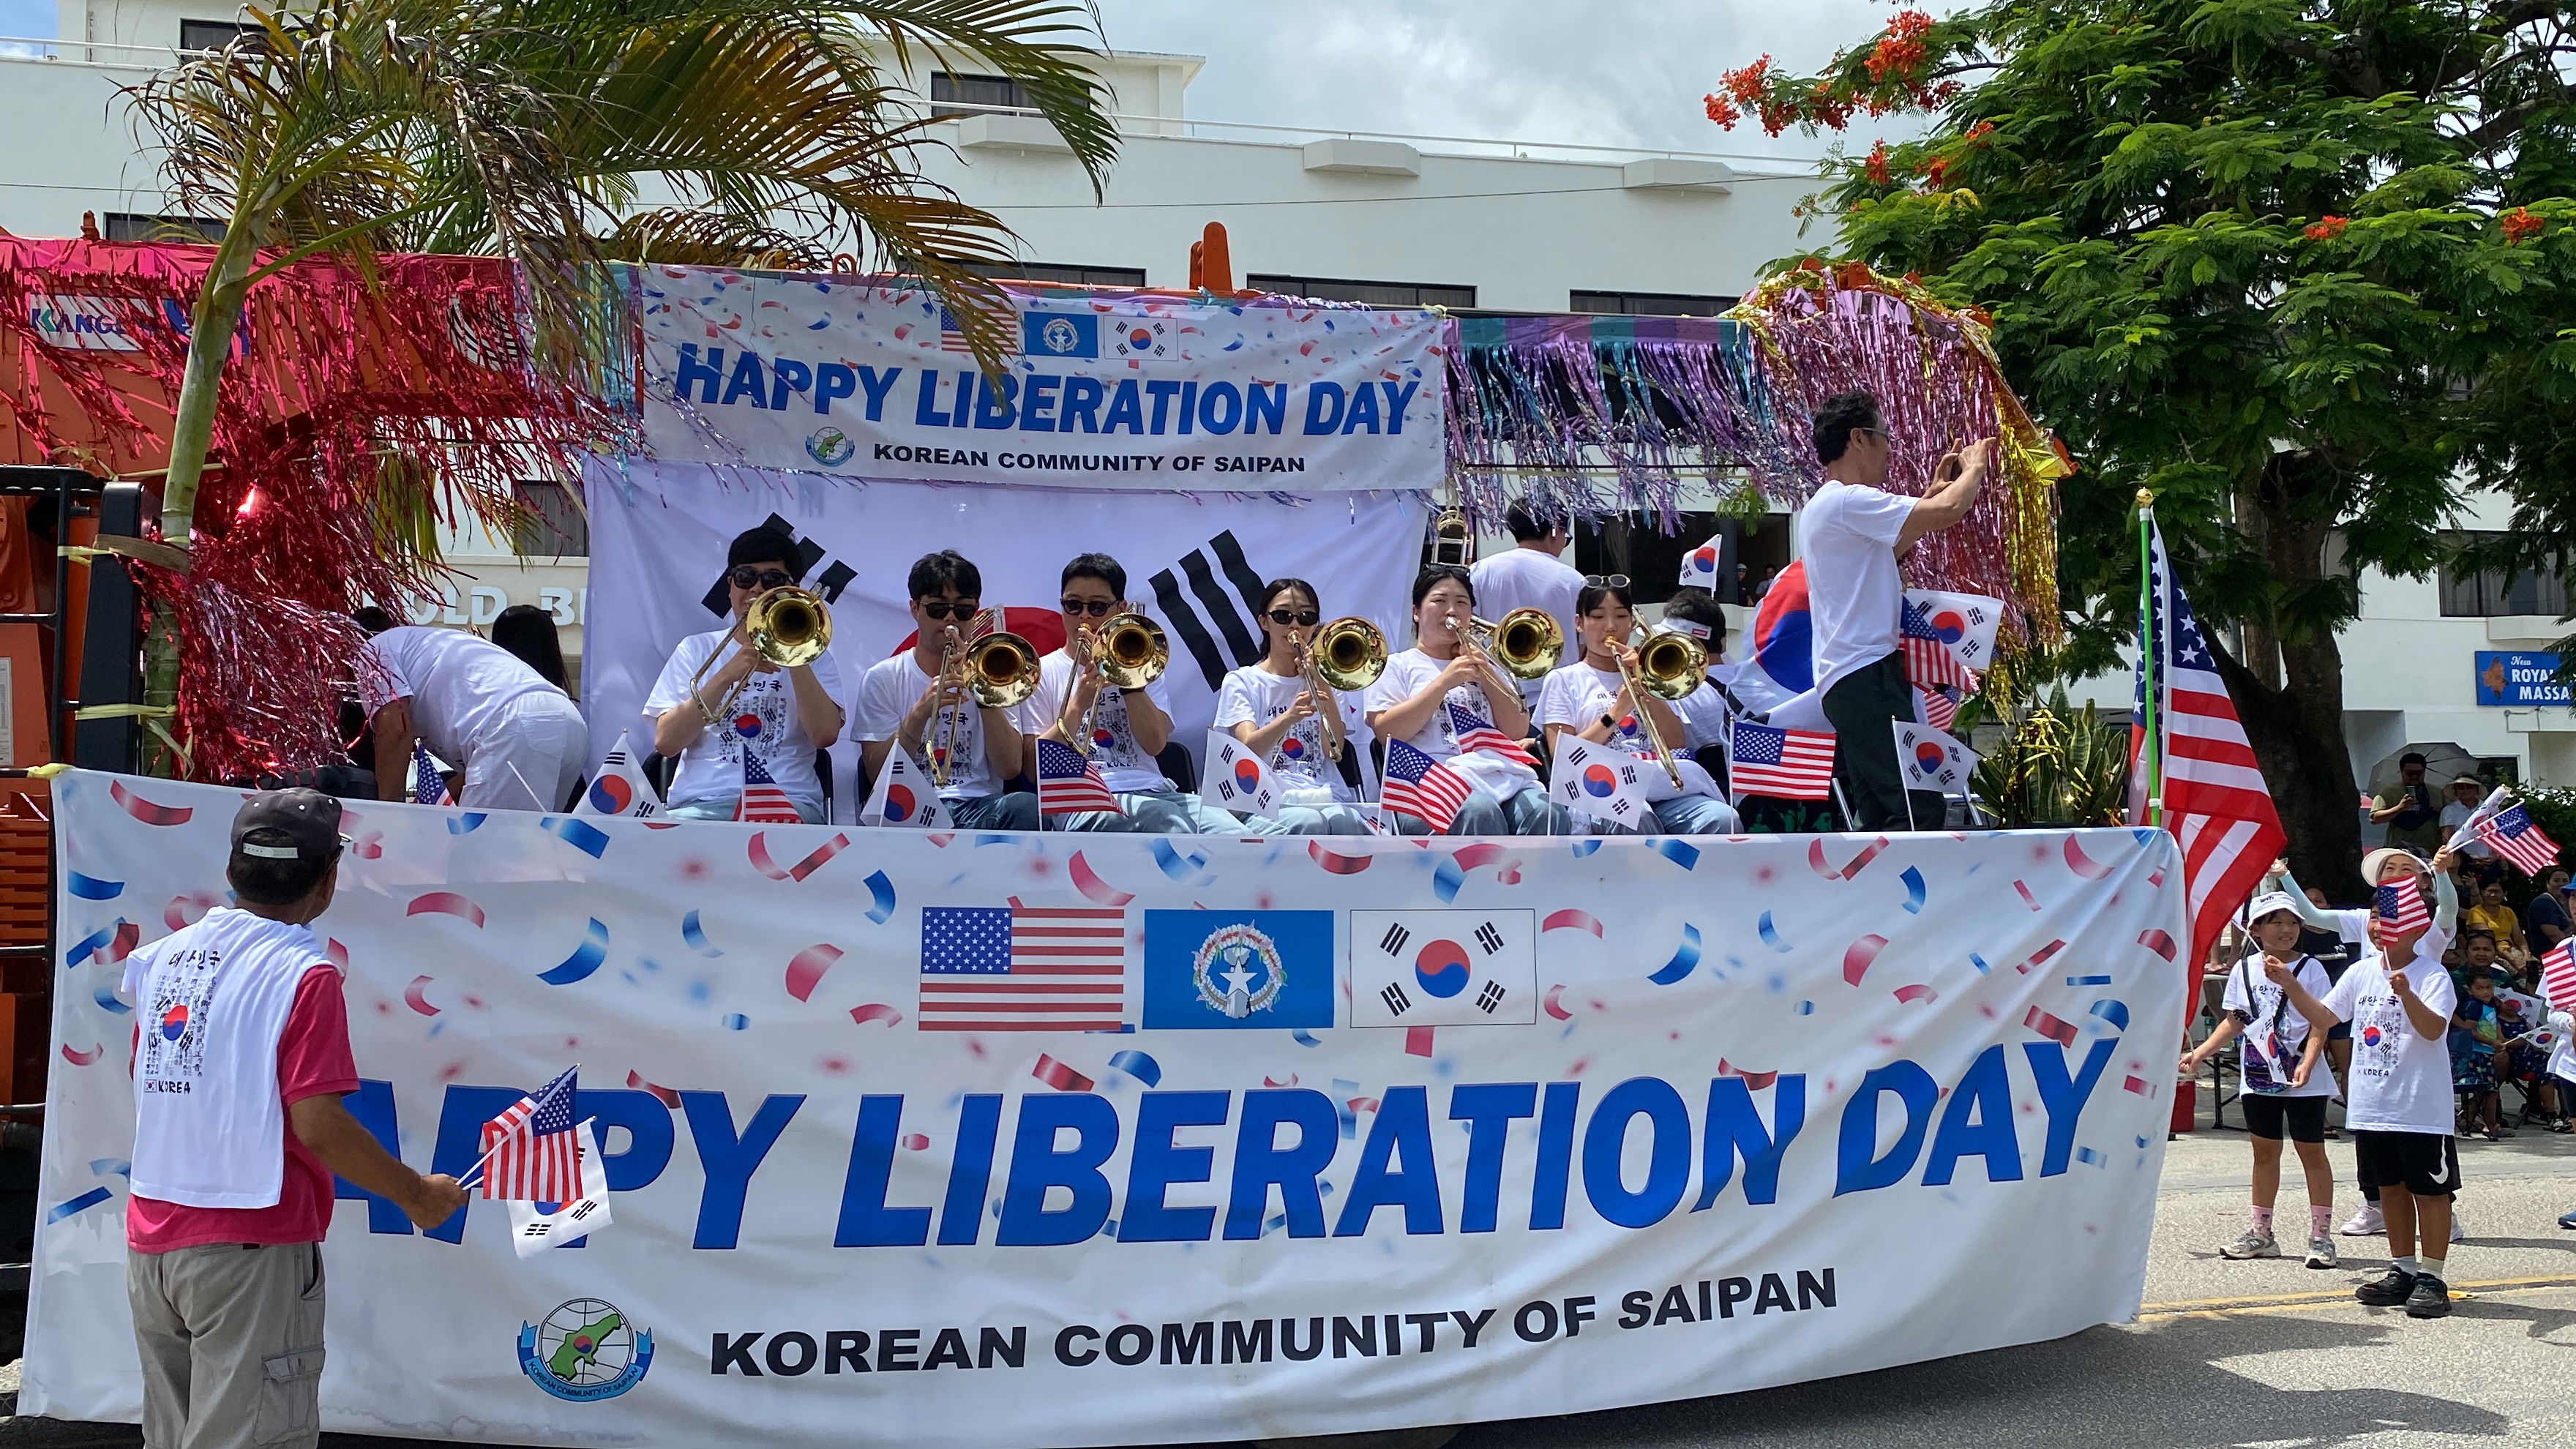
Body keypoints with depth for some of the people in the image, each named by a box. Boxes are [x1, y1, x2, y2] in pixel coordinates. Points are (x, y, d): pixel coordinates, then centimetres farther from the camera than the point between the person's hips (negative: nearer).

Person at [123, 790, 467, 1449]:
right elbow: (317, 1125, -18)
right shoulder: (304, 974, -13)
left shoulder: (163, 957, 8)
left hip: (150, 1238, 7)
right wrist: (417, 1195, -7)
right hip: (250, 1247, -7)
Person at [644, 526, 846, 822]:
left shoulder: (811, 653, 16)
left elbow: (825, 734, -5)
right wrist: (726, 676, -8)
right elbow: (665, 742, 2)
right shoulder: (696, 649, 18)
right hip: (700, 803, 1)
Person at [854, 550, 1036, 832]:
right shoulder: (882, 678, 12)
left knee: (1026, 807, -34)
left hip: (978, 806, 2)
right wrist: (920, 712, -14)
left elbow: (1010, 768, 1)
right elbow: (878, 774, 0)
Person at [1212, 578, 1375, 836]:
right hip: (1274, 799, -2)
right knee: (1309, 824, -38)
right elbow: (1249, 749, -8)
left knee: (1343, 821, -36)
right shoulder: (1242, 682, 12)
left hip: (1328, 797, 2)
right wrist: (1288, 718, -28)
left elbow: (1335, 753, 4)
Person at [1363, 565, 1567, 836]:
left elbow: (1518, 731, 16)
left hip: (1507, 774, 4)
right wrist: (1443, 682, -5)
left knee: (1548, 814, -31)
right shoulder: (1396, 667, 18)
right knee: (1480, 813, -39)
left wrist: (1485, 674, 5)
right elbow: (1386, 732, -1)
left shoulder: (1486, 666, 31)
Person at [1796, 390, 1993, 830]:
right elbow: (1949, 512, -19)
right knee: (1918, 810, -16)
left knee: (1878, 817, 9)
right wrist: (1975, 467, 2)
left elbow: (1887, 549, 36)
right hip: (1865, 676, -11)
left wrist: (1933, 492, 29)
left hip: (1848, 678, 11)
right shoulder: (1848, 501, -13)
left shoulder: (1824, 507, 21)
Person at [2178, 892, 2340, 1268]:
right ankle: (2261, 1234, 21)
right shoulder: (2244, 969, 5)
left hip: (2302, 1081, -4)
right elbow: (2235, 1021, 12)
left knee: (2312, 1152, 1)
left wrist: (2306, 1065, -25)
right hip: (2258, 1076, 4)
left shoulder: (2310, 968, -6)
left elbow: (2321, 1024, -11)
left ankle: (2321, 1236, 8)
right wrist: (2199, 1053, 4)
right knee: (2264, 1152, 12)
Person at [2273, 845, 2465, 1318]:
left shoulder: (2432, 976, -11)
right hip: (2371, 1106, 6)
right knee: (2390, 1187, 15)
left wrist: (2406, 994, -41)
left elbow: (2433, 1028, -25)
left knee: (2430, 1189, 2)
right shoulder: (2361, 974, 7)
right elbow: (2323, 1017, 15)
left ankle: (2432, 1278, 9)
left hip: (2422, 1108, -6)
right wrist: (2291, 986, 3)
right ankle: (2403, 1270, 26)